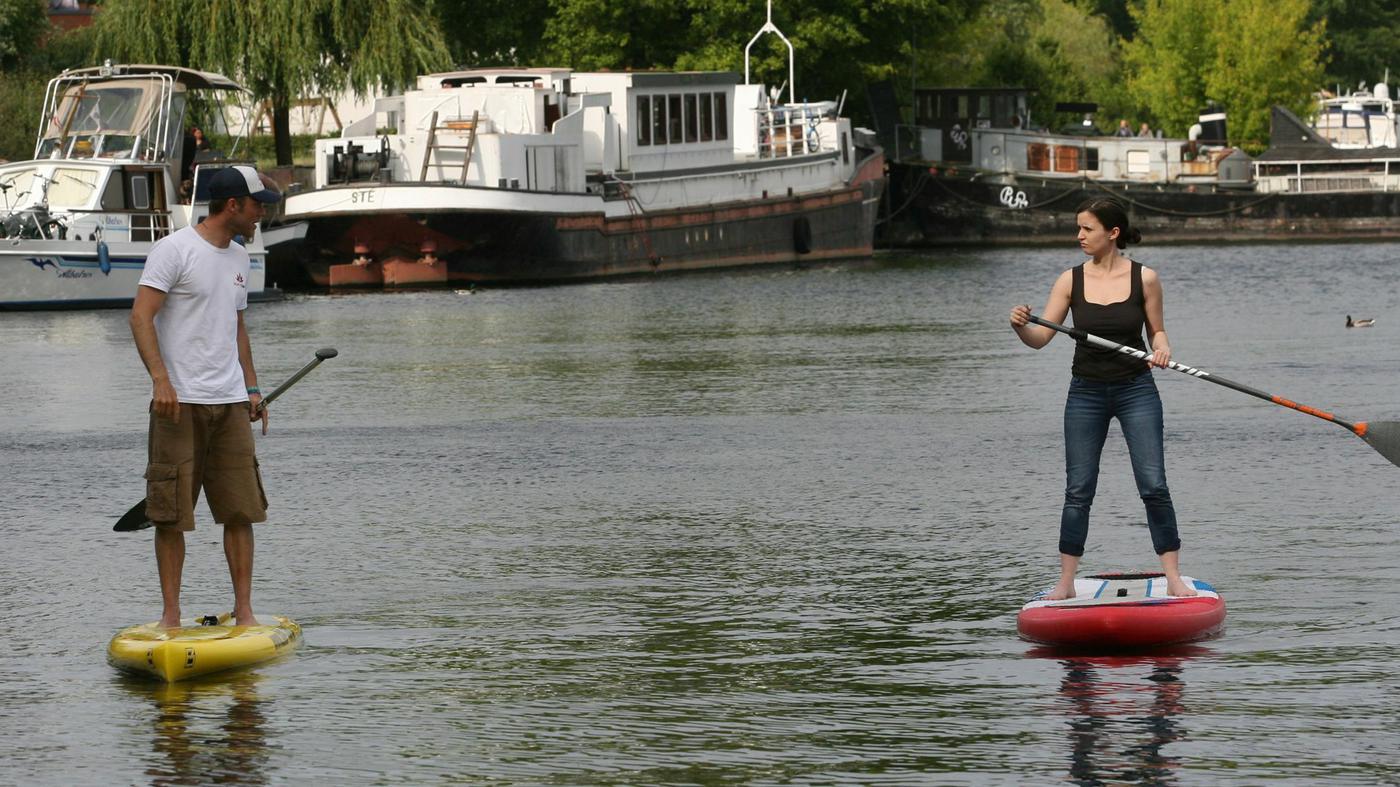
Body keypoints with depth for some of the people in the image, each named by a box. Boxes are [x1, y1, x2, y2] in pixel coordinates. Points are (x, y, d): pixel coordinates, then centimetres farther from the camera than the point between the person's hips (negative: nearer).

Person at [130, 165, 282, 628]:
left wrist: (251, 387, 19)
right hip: (181, 402, -7)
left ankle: (243, 610, 6)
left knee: (241, 510, 2)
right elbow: (140, 316, -13)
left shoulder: (237, 257, 17)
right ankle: (170, 613, 4)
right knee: (171, 514, -2)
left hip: (229, 403, 7)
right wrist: (160, 378, -23)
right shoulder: (174, 250, -7)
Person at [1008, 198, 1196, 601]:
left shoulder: (1144, 278, -4)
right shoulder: (1071, 280, -2)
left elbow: (1157, 330, 7)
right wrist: (1021, 326, -26)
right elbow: (1040, 338, -5)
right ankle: (1065, 582, 8)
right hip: (1086, 393, 1)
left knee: (1154, 485, -6)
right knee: (1078, 491, 2)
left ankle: (1173, 577, 1)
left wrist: (1162, 348, -15)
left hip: (1136, 390, -1)